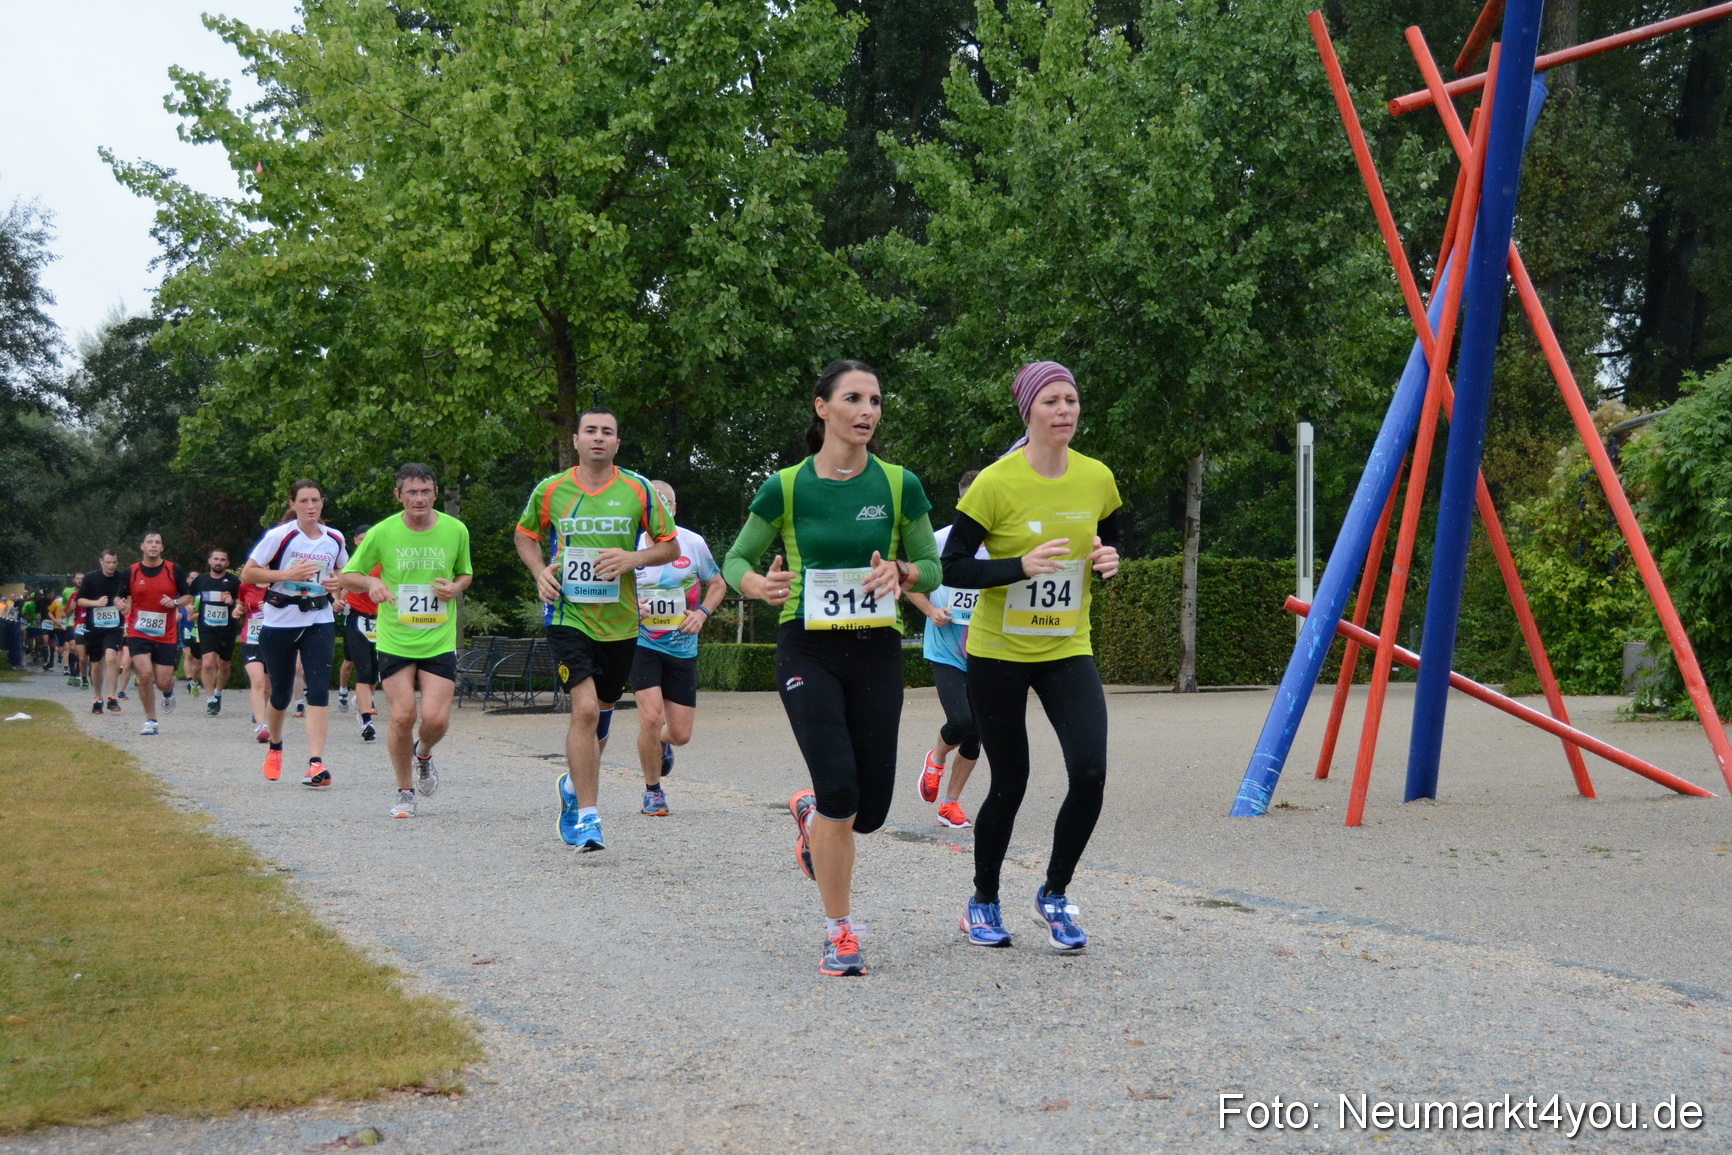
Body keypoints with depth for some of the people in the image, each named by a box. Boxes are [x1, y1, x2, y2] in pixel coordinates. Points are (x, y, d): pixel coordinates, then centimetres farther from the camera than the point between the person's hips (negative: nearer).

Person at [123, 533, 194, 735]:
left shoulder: (174, 571, 0)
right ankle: (150, 720, 2)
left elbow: (188, 596, 8)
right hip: (138, 633, 0)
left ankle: (169, 692, 38)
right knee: (145, 675, -15)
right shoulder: (131, 572, 2)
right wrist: (123, 605, -10)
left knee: (163, 682, -1)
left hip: (166, 635, 0)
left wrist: (175, 602, -13)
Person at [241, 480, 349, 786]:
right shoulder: (280, 536, -9)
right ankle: (275, 747, 39)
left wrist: (338, 583, -1)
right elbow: (247, 573, -9)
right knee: (281, 693, 10)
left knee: (319, 690, -13)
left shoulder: (335, 539, 3)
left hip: (319, 621, 2)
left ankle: (315, 763, -17)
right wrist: (287, 574, -21)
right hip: (279, 623, -2)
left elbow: (343, 572, 22)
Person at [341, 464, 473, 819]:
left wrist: (455, 587, -7)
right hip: (394, 640, -1)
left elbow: (465, 573, 16)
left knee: (435, 718, -10)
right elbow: (347, 577, 3)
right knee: (402, 717, -5)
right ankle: (405, 791, 17)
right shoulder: (382, 533, -5)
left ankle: (424, 753, 27)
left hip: (439, 640, 1)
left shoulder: (456, 530, 0)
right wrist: (370, 582, -19)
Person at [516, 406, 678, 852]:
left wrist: (632, 559, -12)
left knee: (601, 711, 14)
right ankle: (587, 817, -12)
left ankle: (574, 785, 42)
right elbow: (526, 536, 18)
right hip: (567, 615, -2)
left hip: (619, 619, 2)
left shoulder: (637, 490, 1)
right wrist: (540, 571, -1)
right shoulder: (550, 490, 1)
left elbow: (670, 546, 7)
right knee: (585, 707, -18)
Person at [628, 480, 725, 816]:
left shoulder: (693, 543, -3)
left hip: (682, 649, 2)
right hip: (643, 645, -2)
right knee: (651, 718, -18)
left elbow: (717, 584, 12)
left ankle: (662, 742, 42)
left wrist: (702, 613, -6)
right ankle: (653, 790, 5)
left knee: (680, 734, 2)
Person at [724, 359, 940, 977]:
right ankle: (839, 933, 1)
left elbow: (934, 567, 9)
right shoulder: (787, 488, -2)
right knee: (840, 789, -16)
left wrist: (903, 572, -14)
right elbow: (735, 560, 6)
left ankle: (811, 813, 40)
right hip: (807, 651, -2)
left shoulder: (899, 485, 1)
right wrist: (758, 584, -16)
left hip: (877, 651, 2)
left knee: (870, 809, 2)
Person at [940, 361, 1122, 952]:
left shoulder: (1097, 479, -1)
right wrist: (1020, 565, -28)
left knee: (1089, 774, -13)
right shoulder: (996, 483, -14)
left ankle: (1054, 897, 10)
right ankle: (984, 903, 27)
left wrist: (1108, 559, -6)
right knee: (1009, 785, 3)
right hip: (998, 653, -3)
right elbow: (950, 568, -14)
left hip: (1068, 650, 3)